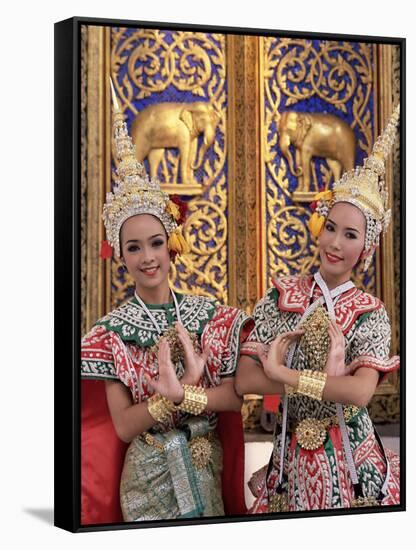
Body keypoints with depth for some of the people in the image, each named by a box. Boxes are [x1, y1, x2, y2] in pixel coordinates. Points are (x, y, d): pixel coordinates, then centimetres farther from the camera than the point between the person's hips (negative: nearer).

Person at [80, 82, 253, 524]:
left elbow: (236, 396, -8)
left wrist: (177, 393, -24)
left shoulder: (210, 315, -4)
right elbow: (123, 426, -13)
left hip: (207, 470, 2)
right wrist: (182, 389, -26)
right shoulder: (114, 329, -8)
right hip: (146, 476, -2)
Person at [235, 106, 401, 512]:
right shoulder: (281, 297, -1)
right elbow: (244, 381, -11)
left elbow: (361, 391, -23)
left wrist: (279, 372, -19)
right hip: (292, 459, 2)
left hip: (348, 462, -1)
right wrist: (329, 380, -18)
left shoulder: (369, 314, -6)